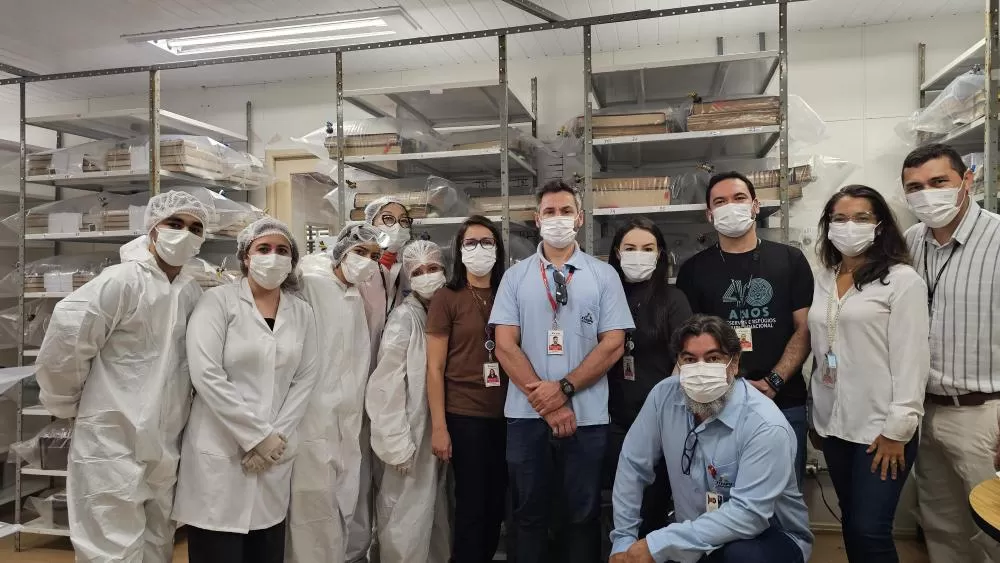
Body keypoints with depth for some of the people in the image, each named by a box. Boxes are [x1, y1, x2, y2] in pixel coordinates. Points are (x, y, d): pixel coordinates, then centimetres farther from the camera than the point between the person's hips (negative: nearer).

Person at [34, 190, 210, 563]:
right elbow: (64, 340, -19)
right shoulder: (121, 282, -16)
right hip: (113, 446, -7)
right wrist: (68, 406, -6)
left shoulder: (193, 292, 4)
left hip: (165, 448, 7)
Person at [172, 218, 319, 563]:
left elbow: (305, 379, 5)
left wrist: (277, 436, -6)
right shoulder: (218, 301, -4)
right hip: (221, 451, -4)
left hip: (275, 454, 4)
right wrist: (256, 436, -13)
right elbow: (206, 375, -13)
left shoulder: (302, 312, 8)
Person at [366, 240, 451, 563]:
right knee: (406, 523, 1)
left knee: (433, 515, 17)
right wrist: (397, 443, -19)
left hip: (436, 432, 7)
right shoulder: (404, 317, -13)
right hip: (411, 436, -7)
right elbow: (386, 386, -17)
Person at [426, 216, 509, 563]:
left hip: (505, 414, 4)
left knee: (497, 503, 14)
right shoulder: (446, 298, -5)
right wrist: (438, 426, -10)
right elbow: (434, 368, -6)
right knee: (471, 505, 4)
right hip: (464, 415, -4)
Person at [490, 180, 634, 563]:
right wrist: (544, 400, -10)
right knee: (529, 512, 12)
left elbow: (613, 345, -3)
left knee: (583, 514, 11)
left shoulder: (604, 275, 3)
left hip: (587, 415, 0)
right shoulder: (515, 276, 5)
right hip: (527, 413, 1)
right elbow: (505, 346, -2)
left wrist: (563, 388, -12)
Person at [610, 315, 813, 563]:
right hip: (694, 536, 4)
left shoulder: (766, 426, -25)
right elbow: (633, 465, -1)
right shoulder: (664, 396, -10)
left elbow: (748, 515, -30)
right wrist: (623, 541, -3)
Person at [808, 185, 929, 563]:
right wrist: (815, 413, 12)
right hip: (833, 422, 6)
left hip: (880, 426, -5)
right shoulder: (823, 280, 10)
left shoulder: (902, 280, -8)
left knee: (870, 530, -3)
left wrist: (898, 429, -14)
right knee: (851, 523, 14)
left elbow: (910, 358, -11)